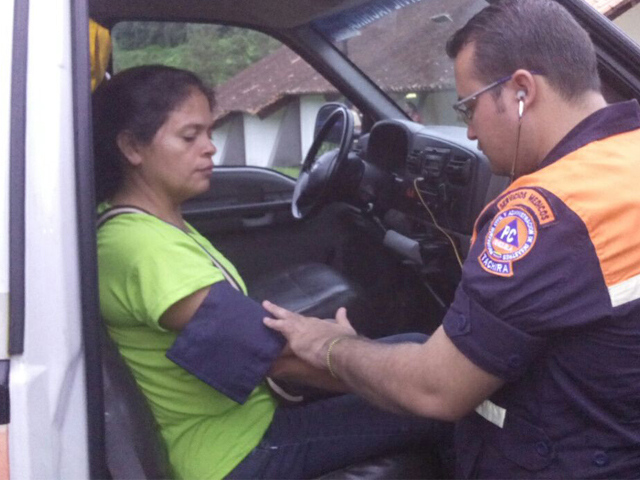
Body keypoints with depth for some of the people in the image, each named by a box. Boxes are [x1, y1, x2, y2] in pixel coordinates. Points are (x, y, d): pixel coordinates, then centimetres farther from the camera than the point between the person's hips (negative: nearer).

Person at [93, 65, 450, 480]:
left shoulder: (152, 224, 5)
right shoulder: (145, 250, -27)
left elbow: (243, 328, 5)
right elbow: (280, 354, -27)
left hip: (247, 405, 9)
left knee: (414, 349, 8)